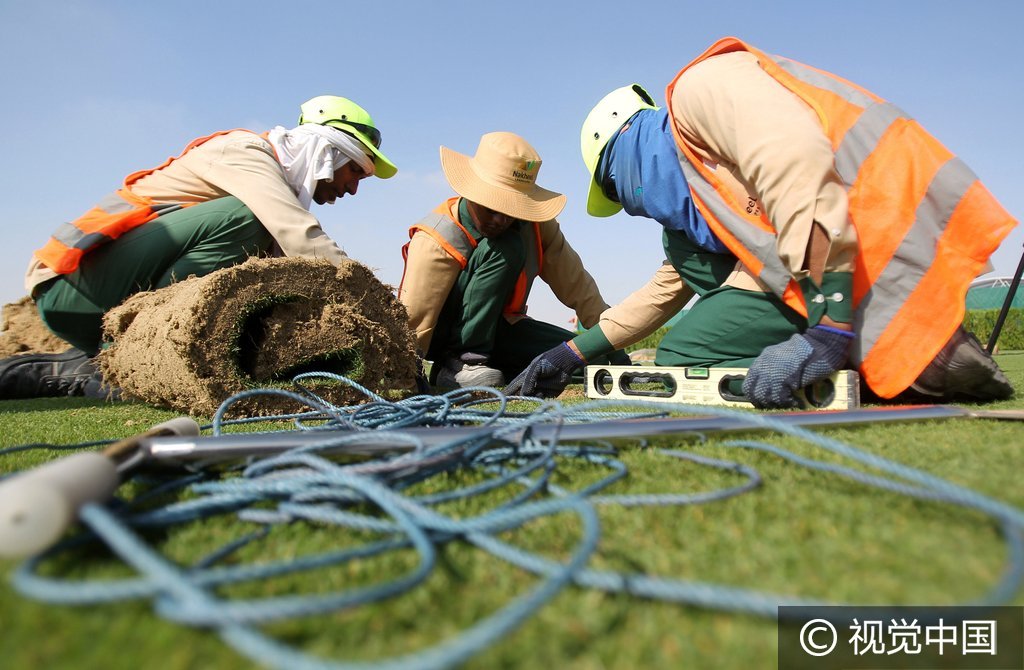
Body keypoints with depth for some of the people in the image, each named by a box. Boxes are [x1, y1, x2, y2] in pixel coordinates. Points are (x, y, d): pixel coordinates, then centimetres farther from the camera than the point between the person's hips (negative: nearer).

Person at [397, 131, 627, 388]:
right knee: (505, 249, -31)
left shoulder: (536, 225, -11)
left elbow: (576, 285, -6)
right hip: (444, 335, -5)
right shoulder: (435, 241, -26)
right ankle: (458, 362, -22)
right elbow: (413, 319, -31)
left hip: (498, 330, 6)